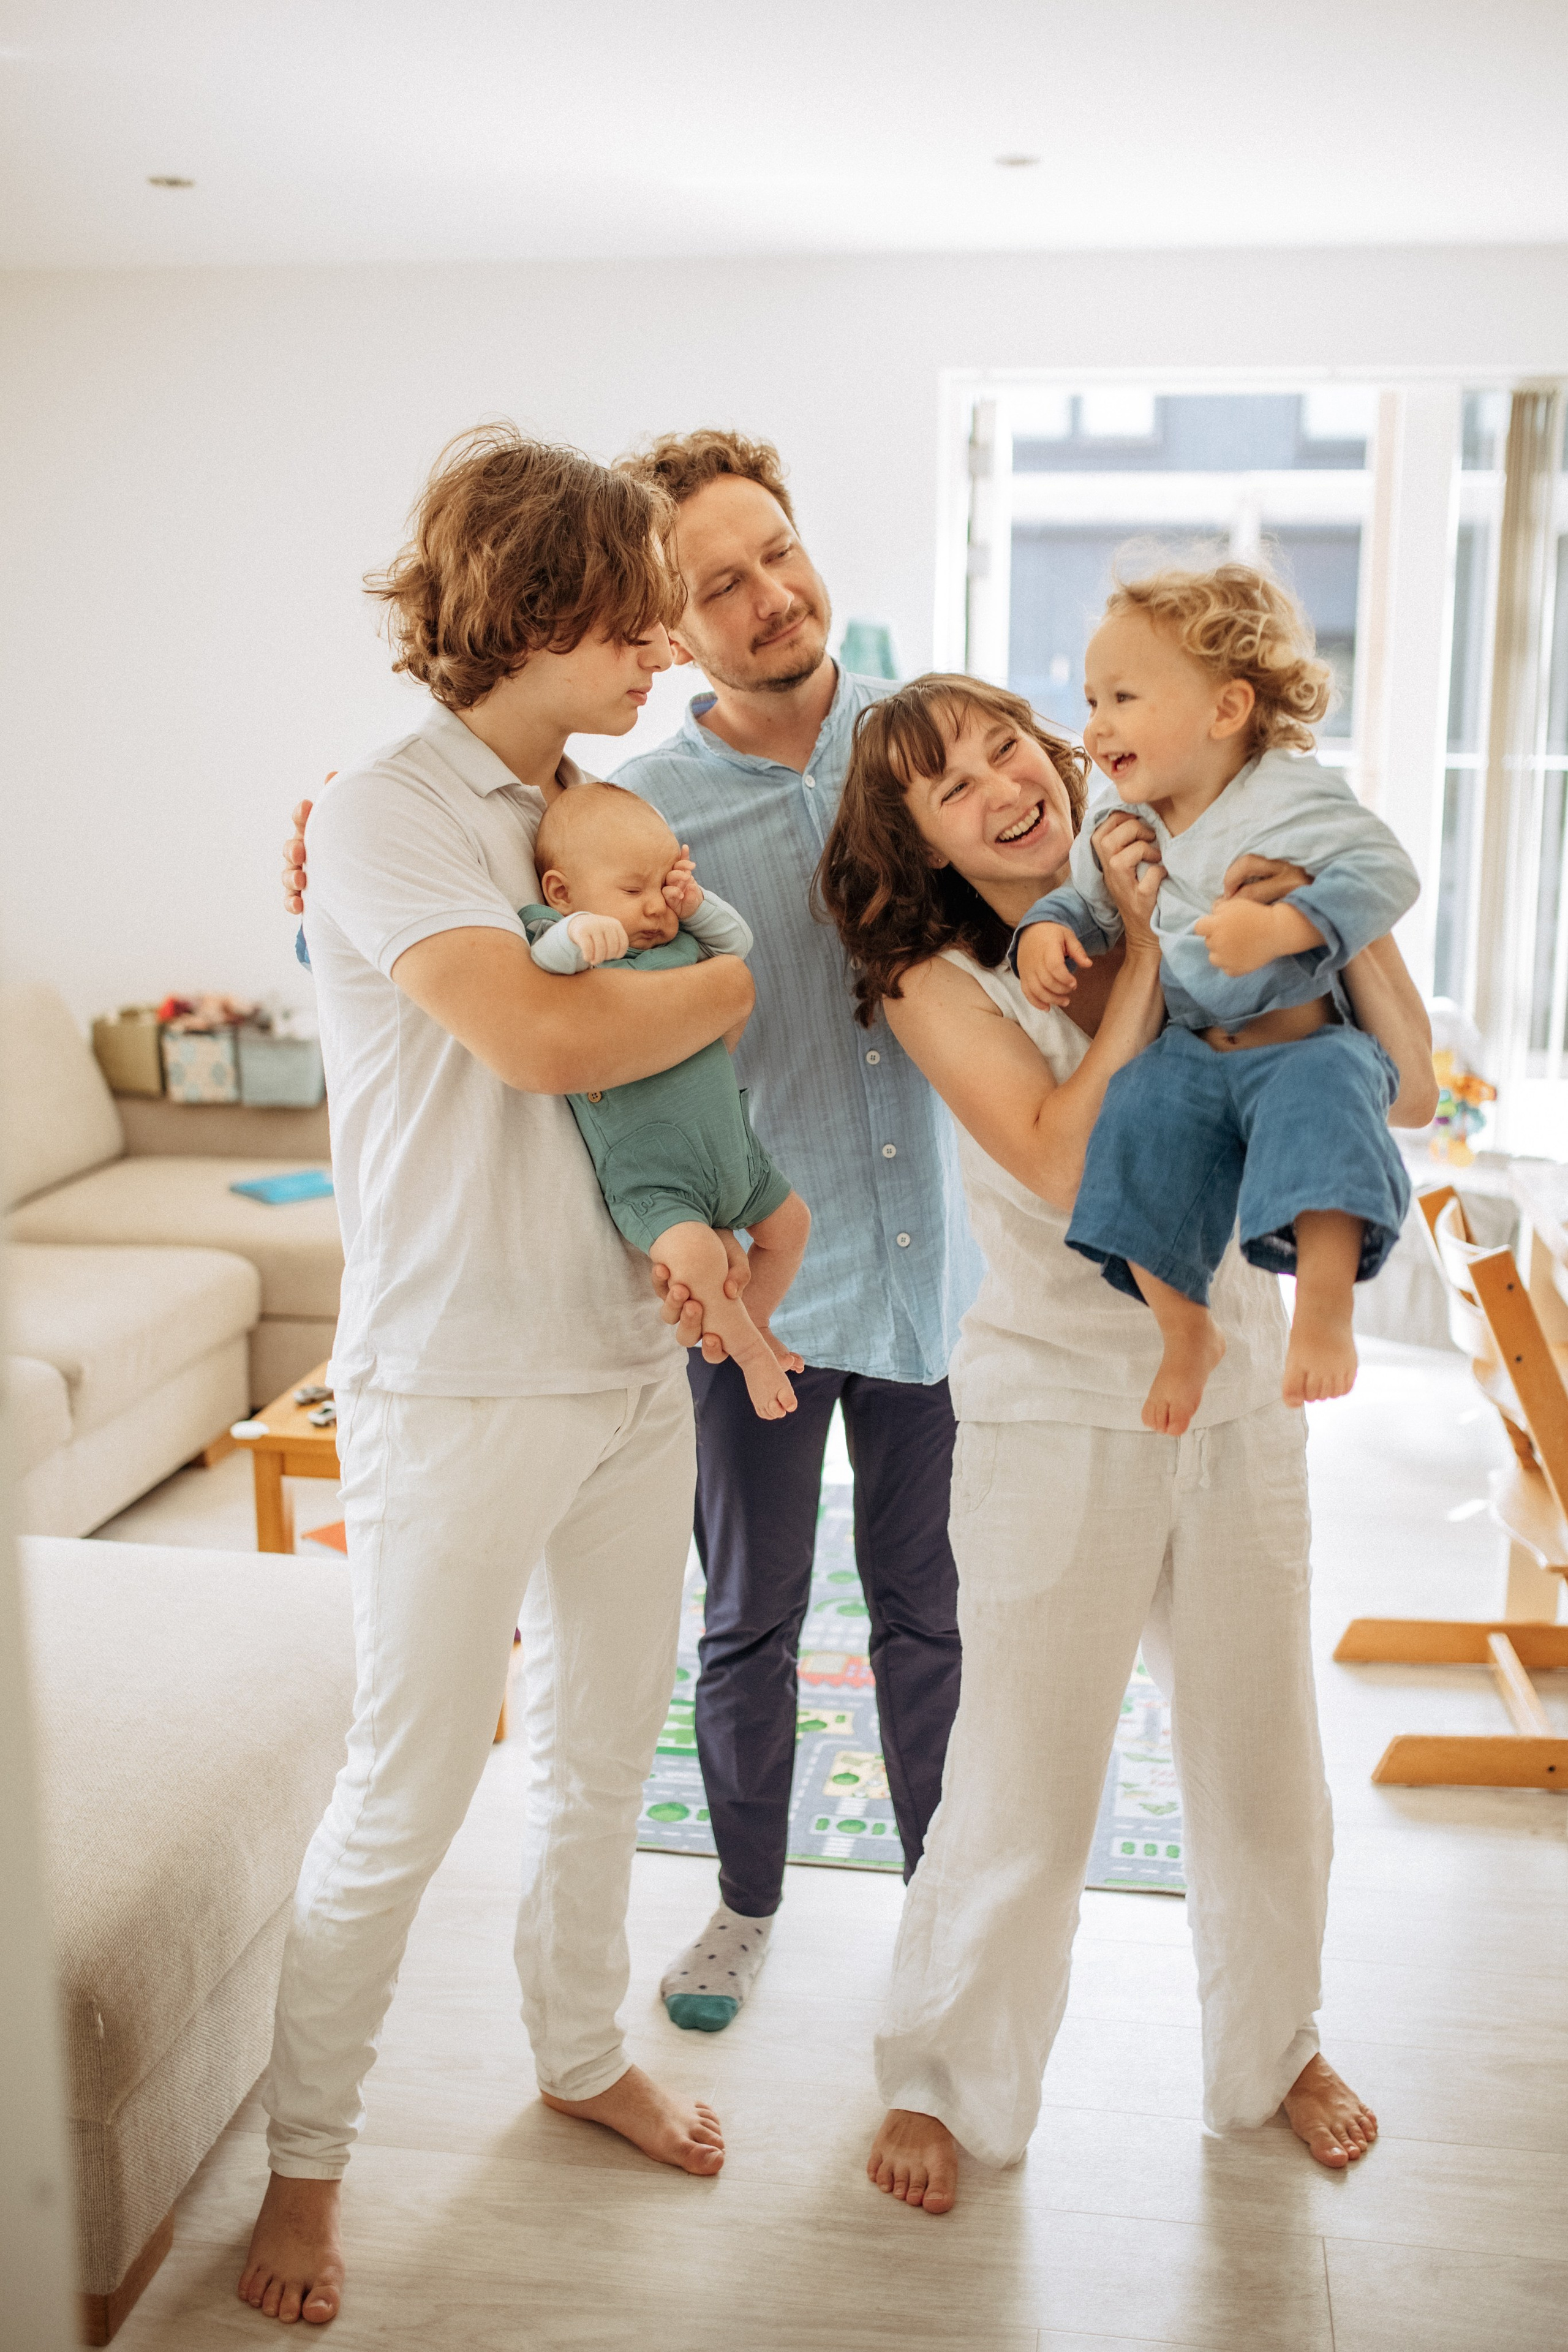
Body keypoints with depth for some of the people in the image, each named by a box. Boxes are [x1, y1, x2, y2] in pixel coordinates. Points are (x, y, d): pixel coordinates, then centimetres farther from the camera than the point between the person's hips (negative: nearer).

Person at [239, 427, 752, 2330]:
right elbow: (540, 1039, -28)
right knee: (406, 1794, 5)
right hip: (457, 1385, -7)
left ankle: (581, 2055, 43)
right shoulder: (386, 818, -14)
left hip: (631, 1364, 7)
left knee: (606, 1748, 20)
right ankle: (304, 2156, 27)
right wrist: (736, 979, -12)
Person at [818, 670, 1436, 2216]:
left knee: (1261, 1761, 18)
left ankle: (1272, 2043, 44)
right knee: (1023, 1796, 4)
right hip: (1058, 1411, -3)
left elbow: (1405, 1091, -4)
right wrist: (1143, 956, -20)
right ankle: (944, 2076, 31)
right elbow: (1067, 1167, -23)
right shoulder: (936, 980, -9)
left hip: (1239, 1397, 4)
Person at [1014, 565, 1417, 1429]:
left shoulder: (1288, 798, -14)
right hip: (1191, 1048, 5)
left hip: (1309, 1042, -5)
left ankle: (1325, 1312, -24)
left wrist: (1281, 925, -36)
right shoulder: (1115, 821, 6)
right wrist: (1047, 928, -3)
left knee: (1318, 1102, -35)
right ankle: (1187, 1334, 1)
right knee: (1139, 1126, -18)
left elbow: (1383, 872, -21)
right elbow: (1087, 899, 21)